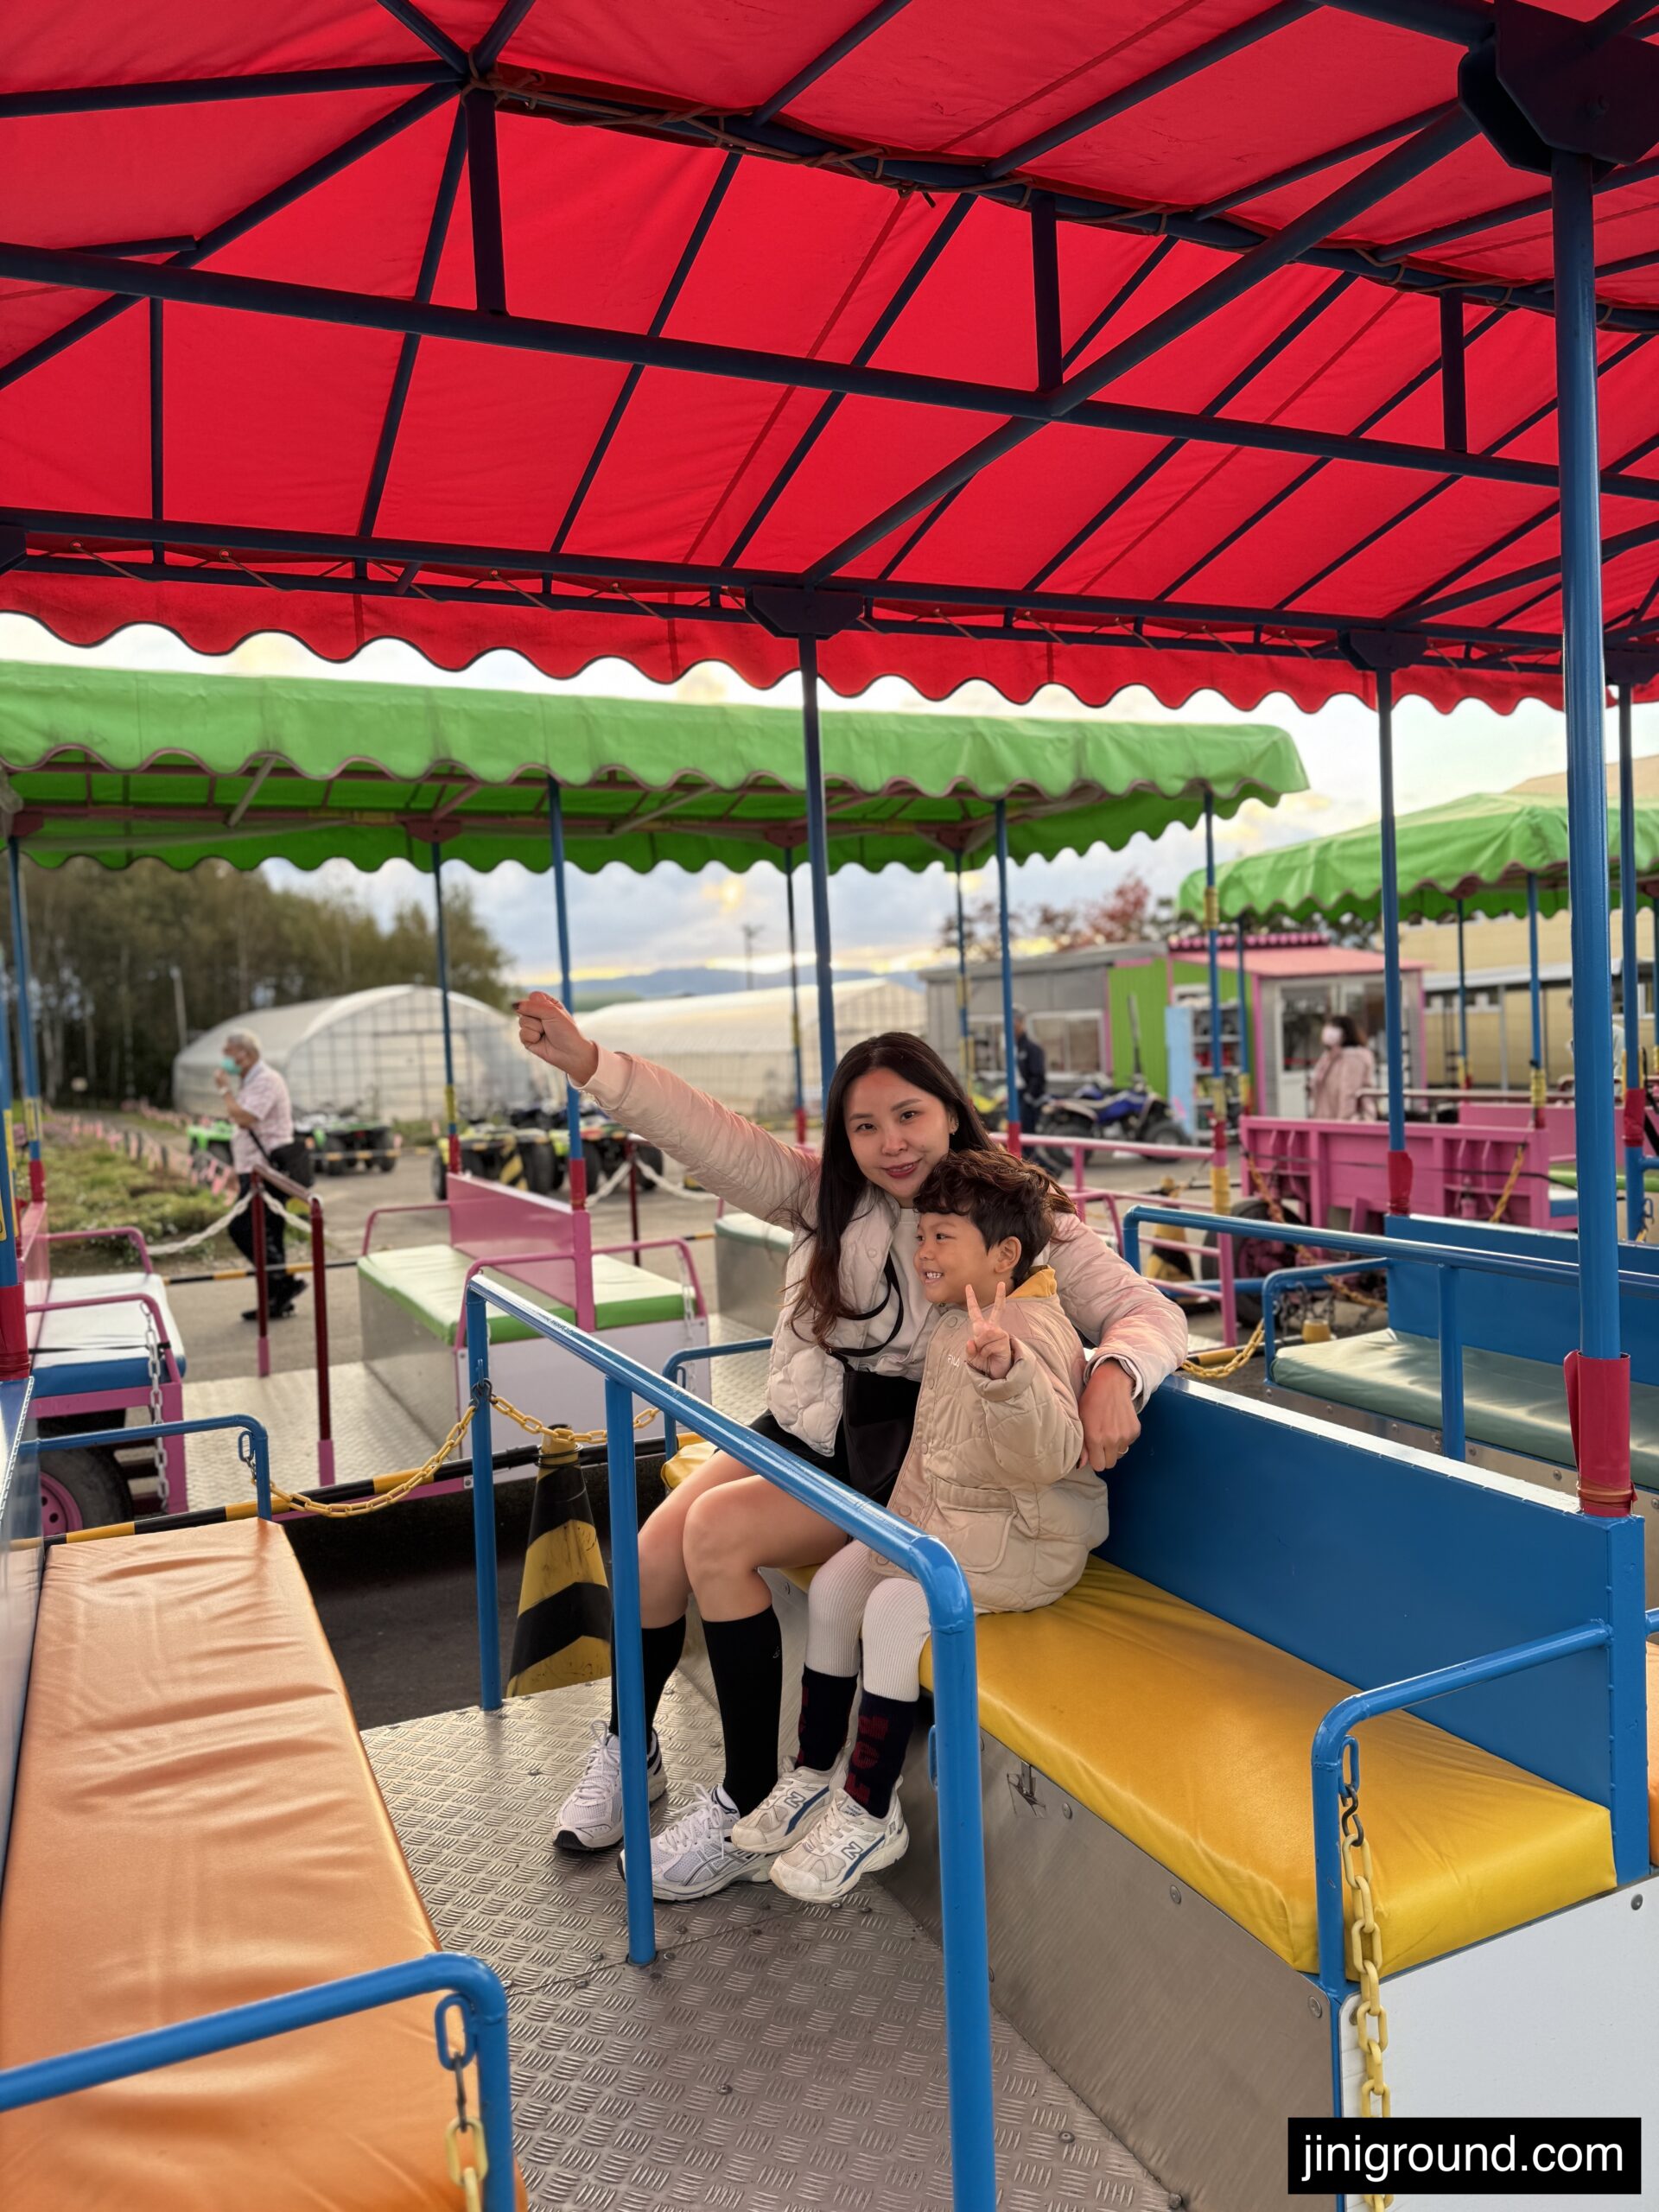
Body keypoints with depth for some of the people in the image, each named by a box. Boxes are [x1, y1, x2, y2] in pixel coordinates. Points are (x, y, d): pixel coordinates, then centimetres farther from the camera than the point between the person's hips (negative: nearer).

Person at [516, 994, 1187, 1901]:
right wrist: (587, 1063, -22)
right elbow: (715, 1138, -10)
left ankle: (749, 1809, -7)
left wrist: (1116, 1374, -35)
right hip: (805, 1428, 5)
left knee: (718, 1532, -23)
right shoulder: (830, 1196, 2)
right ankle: (627, 1751, 18)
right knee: (658, 1546, -13)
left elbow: (1150, 1312, -11)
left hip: (900, 1464, -5)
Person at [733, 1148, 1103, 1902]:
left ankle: (870, 1814, -6)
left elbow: (1050, 1452, -41)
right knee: (832, 1586, 1)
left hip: (1022, 1537, -9)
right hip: (937, 1515, 10)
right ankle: (814, 1775, 15)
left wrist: (1003, 1370, -57)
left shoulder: (1029, 1331, -23)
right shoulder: (955, 1320, 6)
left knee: (894, 1608, -23)